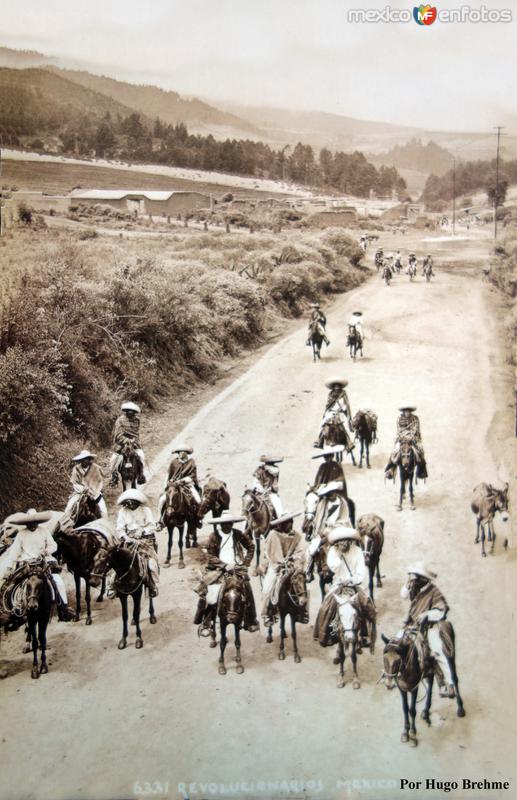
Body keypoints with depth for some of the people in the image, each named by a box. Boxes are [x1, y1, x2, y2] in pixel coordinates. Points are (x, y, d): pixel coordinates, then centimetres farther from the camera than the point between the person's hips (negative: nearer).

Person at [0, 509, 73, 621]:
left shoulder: (44, 531, 3)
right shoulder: (21, 534, 3)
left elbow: (53, 545, 5)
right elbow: (14, 552, 1)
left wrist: (46, 551, -16)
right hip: (25, 562, 1)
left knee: (58, 581, -19)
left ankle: (63, 609, -9)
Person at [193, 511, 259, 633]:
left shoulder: (239, 534, 3)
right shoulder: (214, 536, -3)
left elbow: (251, 547, 13)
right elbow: (211, 556, -5)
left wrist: (246, 563, 2)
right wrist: (225, 565, -15)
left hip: (237, 568, 1)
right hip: (218, 569, -1)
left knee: (247, 589, -13)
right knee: (207, 592, -16)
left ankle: (251, 622, 5)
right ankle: (205, 624, -4)